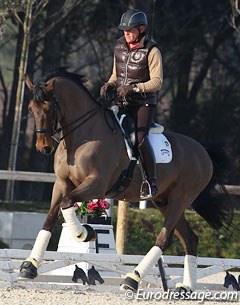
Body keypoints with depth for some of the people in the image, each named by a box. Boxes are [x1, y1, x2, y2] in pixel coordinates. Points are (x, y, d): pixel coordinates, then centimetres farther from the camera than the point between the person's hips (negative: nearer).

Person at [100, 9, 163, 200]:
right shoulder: (120, 48, 10)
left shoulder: (152, 51, -9)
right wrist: (109, 85, 0)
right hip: (122, 103, 7)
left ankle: (151, 183, -17)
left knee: (139, 137, -26)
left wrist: (134, 88, -24)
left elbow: (157, 82, -13)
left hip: (144, 103, -6)